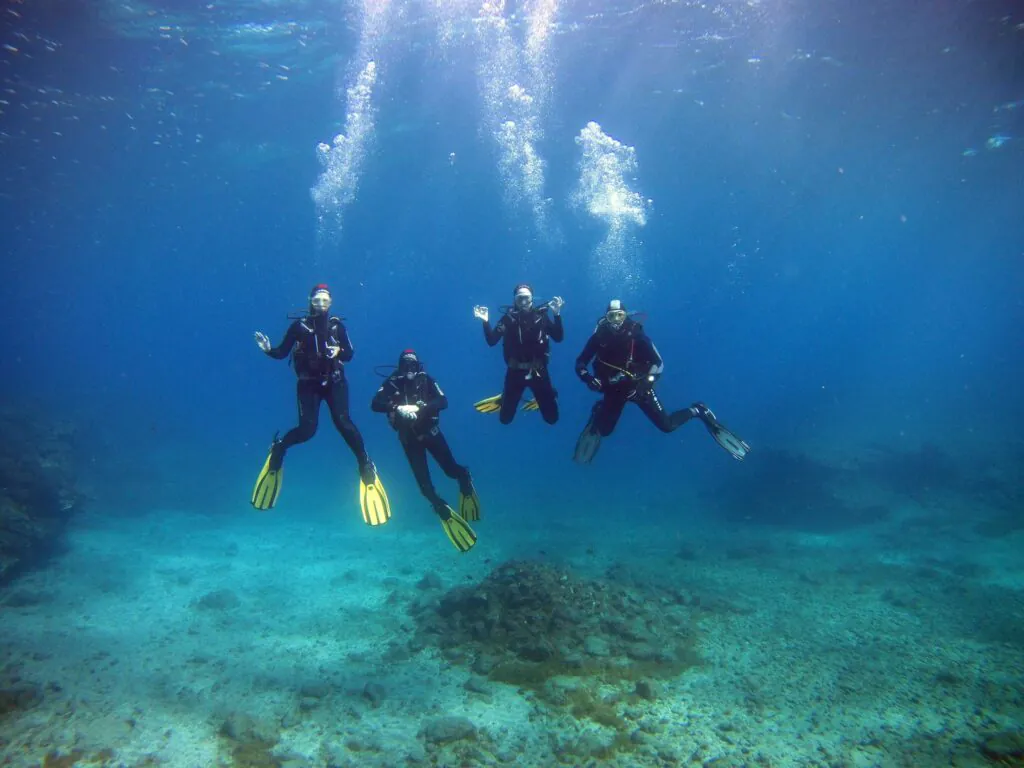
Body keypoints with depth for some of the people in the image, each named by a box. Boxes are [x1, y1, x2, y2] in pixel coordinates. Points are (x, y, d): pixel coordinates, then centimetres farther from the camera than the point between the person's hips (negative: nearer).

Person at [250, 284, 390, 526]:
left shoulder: (337, 326, 3)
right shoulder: (298, 326, -2)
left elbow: (350, 354, 4)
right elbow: (282, 353, -1)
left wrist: (339, 351, -17)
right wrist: (268, 349, -21)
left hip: (335, 382, 1)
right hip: (308, 384, 0)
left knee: (342, 421, -23)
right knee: (307, 429, -15)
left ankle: (365, 464, -10)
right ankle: (279, 447, 18)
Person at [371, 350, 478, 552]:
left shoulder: (426, 380, -6)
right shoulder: (392, 383, -9)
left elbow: (443, 402, -17)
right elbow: (375, 405, -21)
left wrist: (420, 407, -33)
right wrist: (398, 408, -37)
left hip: (430, 432, 0)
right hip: (409, 438, 0)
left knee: (451, 469, -4)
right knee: (424, 482, -6)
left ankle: (464, 477, 32)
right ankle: (443, 510, 15)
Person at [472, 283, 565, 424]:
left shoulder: (541, 315, -4)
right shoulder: (509, 317, -6)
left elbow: (558, 338, -10)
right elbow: (491, 341, -10)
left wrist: (557, 315, -21)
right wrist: (485, 322, -24)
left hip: (538, 371, 0)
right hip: (515, 372, 0)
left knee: (552, 418, 5)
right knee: (505, 418, 7)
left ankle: (540, 400, 37)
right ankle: (504, 400, 40)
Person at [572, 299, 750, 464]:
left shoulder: (636, 335, -18)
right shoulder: (599, 337, -15)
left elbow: (659, 363, -14)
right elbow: (580, 363, -7)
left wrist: (646, 382, -27)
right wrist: (588, 378, -27)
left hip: (638, 387, -2)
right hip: (613, 390, 2)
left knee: (667, 425, -10)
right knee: (603, 430, 5)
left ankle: (698, 411, 17)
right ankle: (599, 411, 38)